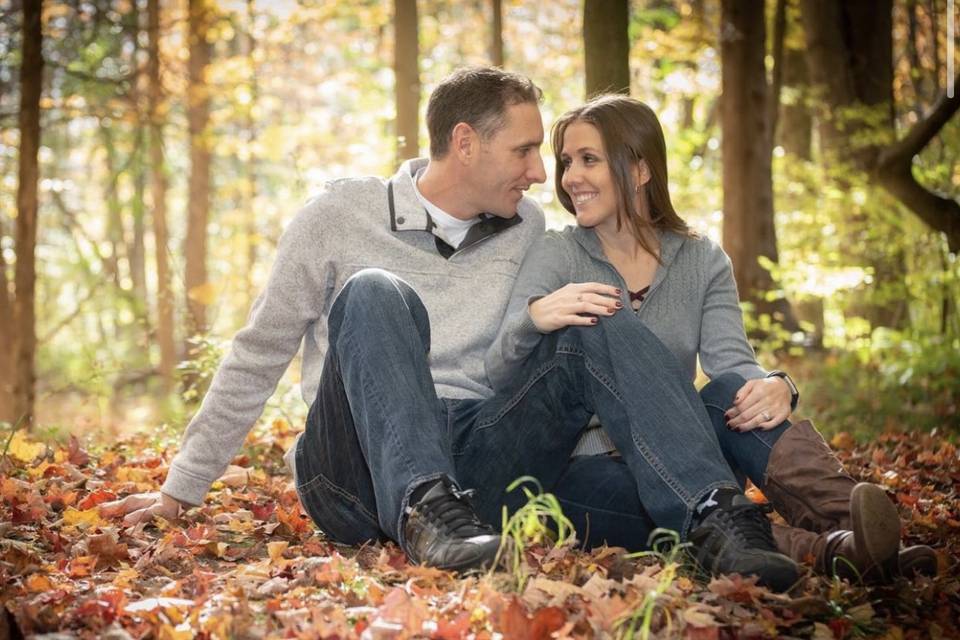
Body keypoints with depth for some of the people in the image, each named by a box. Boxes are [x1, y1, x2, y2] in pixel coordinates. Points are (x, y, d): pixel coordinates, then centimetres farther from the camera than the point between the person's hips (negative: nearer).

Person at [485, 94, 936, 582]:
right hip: (584, 469, -2)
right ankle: (818, 550, -58)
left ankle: (844, 520, -49)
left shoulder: (703, 263, 12)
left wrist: (775, 387, -29)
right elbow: (499, 375, -9)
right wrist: (534, 319, -33)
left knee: (732, 392, -27)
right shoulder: (556, 257, 4)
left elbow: (731, 359, -4)